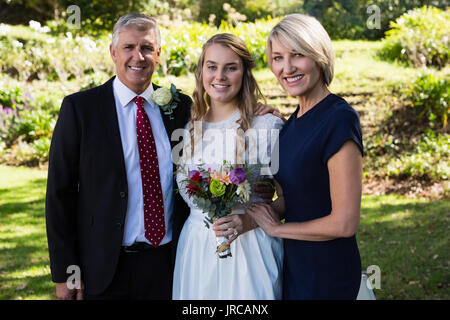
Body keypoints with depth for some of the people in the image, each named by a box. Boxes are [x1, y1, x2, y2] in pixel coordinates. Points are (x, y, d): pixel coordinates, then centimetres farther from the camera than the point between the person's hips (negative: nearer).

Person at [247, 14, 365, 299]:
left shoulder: (339, 120, -21)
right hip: (294, 265, 8)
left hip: (327, 275, -8)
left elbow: (344, 223, -23)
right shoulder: (295, 120, 5)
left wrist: (276, 228, -10)